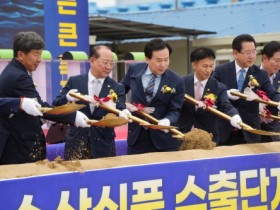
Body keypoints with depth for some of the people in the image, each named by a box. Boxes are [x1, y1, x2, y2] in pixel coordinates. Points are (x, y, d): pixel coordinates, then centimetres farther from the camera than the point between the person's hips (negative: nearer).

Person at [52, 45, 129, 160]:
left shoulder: (117, 88, 3)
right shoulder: (74, 81, 3)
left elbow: (120, 108, -7)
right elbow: (56, 105, 2)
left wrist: (123, 113, -32)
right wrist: (67, 98, -20)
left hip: (103, 145, 1)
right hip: (76, 142, 0)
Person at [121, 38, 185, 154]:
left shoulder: (176, 82, -9)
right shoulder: (134, 69, -1)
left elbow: (174, 110, -8)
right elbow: (121, 88, 17)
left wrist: (167, 120, -28)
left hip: (163, 138, -2)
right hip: (136, 136, 2)